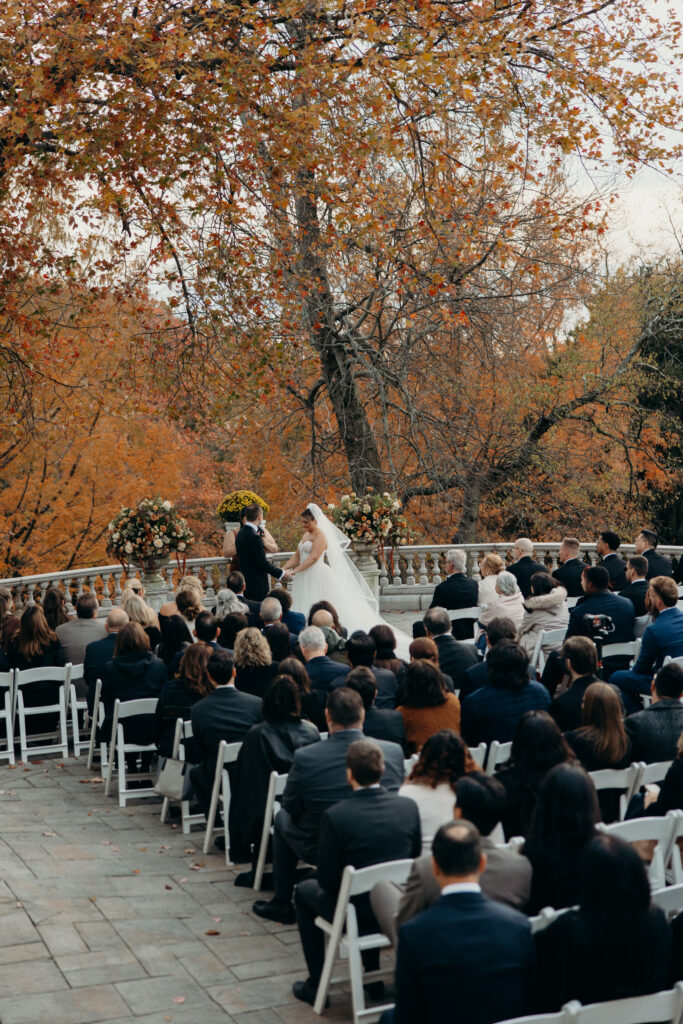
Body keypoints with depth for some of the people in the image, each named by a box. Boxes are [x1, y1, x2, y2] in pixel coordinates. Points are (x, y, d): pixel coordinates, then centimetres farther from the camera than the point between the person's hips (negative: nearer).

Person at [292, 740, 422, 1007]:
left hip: (355, 914, -4)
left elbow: (326, 879, -14)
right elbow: (414, 859, 3)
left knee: (304, 891, 26)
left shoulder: (335, 816, -23)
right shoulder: (408, 807, -11)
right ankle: (373, 974, 40)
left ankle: (316, 985, 28)